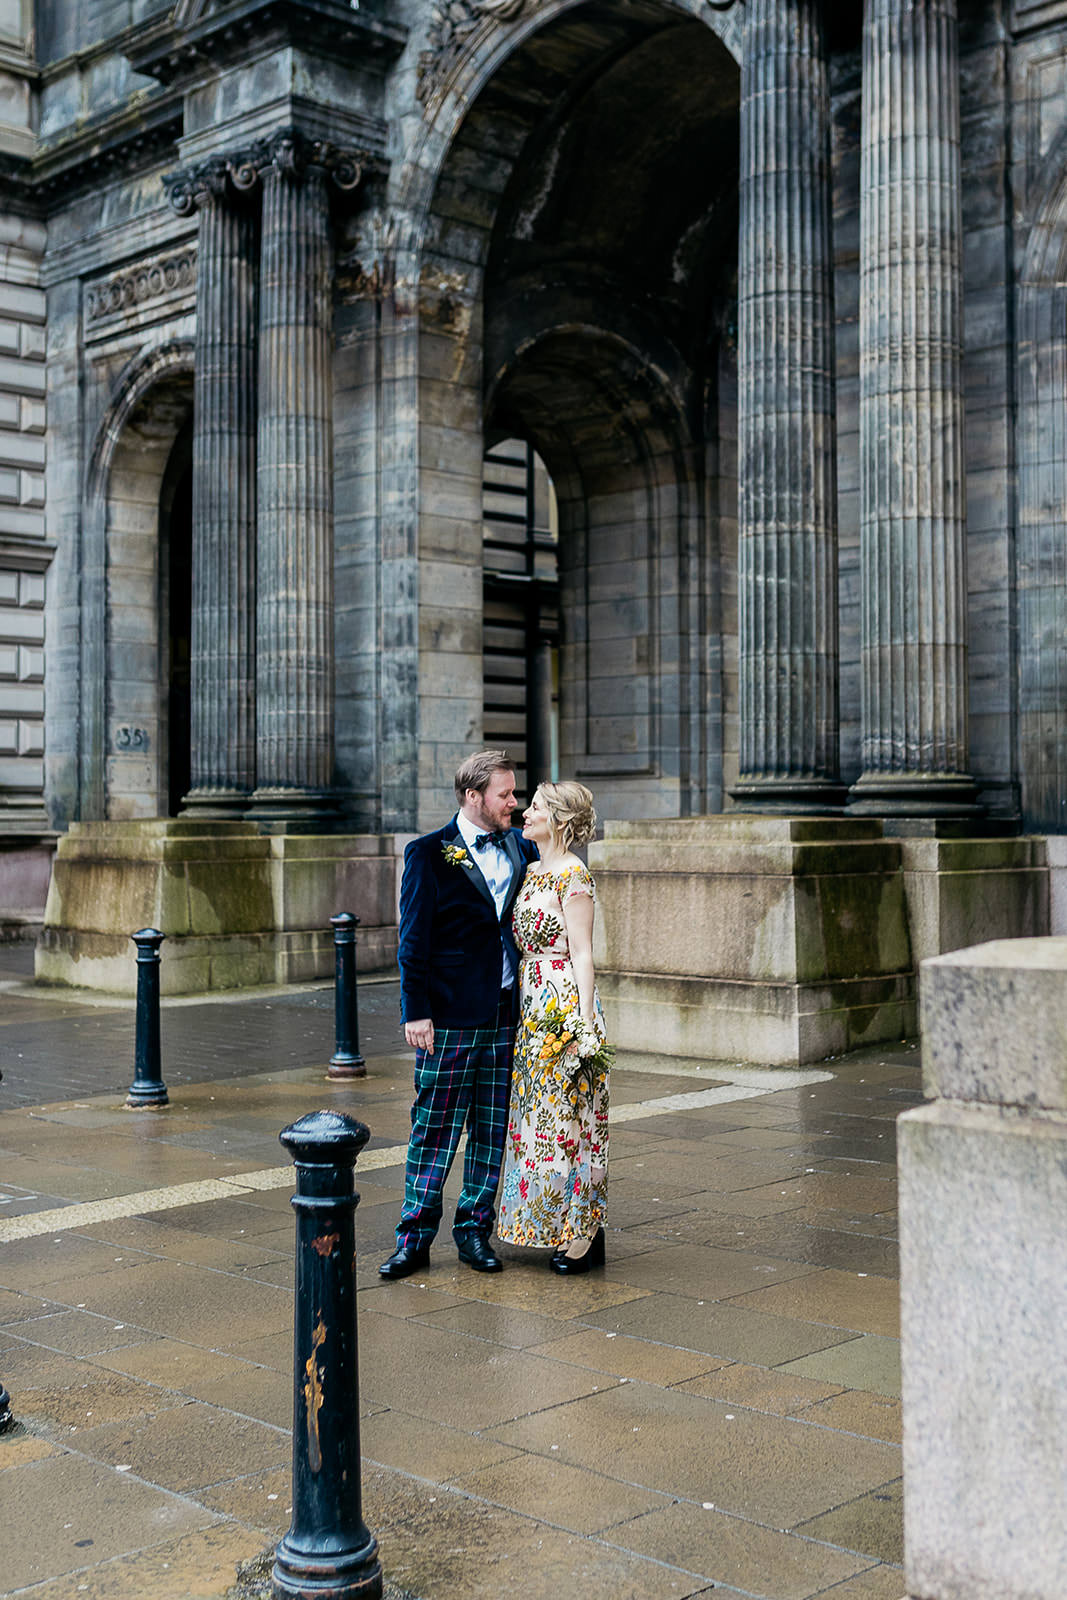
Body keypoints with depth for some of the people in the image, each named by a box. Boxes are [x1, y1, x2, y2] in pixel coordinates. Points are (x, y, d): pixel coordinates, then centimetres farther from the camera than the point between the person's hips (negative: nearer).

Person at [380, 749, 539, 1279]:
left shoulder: (522, 849, 10)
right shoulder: (429, 853, -4)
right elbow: (414, 940, -6)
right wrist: (416, 1011, -11)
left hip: (507, 1016, 5)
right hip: (449, 1017, -4)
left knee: (492, 1130, 9)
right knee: (434, 1130, 1)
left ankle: (474, 1228, 21)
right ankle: (415, 1238, 10)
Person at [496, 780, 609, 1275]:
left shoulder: (573, 877, -12)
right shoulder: (531, 873, 14)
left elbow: (582, 955, -15)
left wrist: (585, 1024, -18)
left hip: (565, 1006, -9)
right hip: (533, 1009, 9)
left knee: (567, 1116, -3)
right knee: (544, 1117, 11)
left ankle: (583, 1234, 6)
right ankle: (565, 1230, 19)